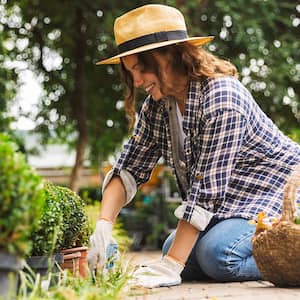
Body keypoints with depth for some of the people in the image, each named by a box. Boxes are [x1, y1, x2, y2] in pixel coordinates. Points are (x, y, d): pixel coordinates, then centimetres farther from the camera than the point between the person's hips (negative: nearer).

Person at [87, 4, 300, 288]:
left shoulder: (221, 99, -28)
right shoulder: (156, 107, -3)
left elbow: (206, 190, -30)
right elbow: (128, 169, -3)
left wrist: (171, 266, -30)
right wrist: (103, 225, -21)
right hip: (231, 202, 8)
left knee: (218, 254, -28)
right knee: (174, 249, -9)